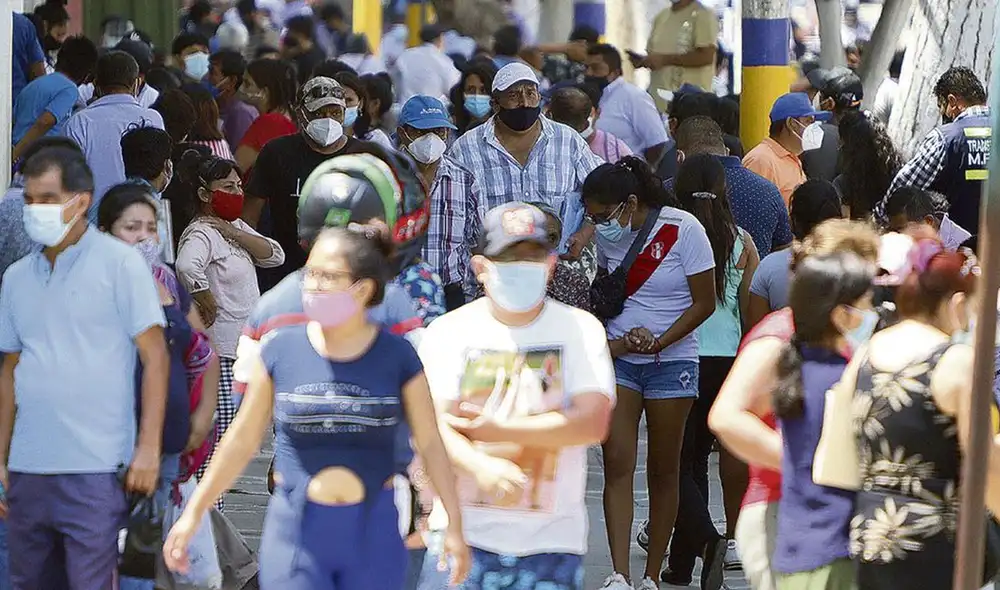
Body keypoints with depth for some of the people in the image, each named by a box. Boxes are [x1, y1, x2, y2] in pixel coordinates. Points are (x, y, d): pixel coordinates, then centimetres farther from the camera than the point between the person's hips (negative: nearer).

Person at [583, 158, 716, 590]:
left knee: (663, 470, 3)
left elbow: (704, 303, -8)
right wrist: (613, 343, -5)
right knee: (617, 465, -10)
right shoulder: (606, 237, 2)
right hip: (617, 359, 3)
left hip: (672, 360, -3)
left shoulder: (683, 230, -11)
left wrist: (658, 342, -15)